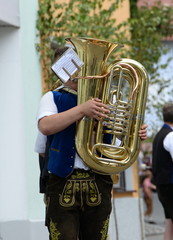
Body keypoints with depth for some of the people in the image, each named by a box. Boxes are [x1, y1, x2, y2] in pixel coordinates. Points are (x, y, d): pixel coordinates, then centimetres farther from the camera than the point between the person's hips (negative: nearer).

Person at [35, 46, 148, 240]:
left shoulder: (103, 100, 14)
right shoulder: (53, 98, 5)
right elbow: (45, 127, -17)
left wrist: (136, 136, -6)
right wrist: (82, 110, -26)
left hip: (98, 186, 3)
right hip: (63, 185, -3)